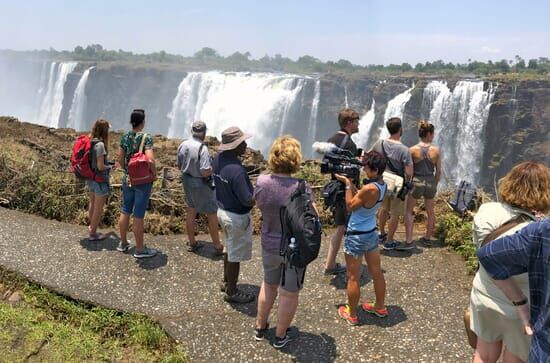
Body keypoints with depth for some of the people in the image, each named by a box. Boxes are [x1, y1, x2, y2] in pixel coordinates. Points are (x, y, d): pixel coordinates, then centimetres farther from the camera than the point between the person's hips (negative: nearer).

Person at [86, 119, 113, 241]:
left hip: (89, 178, 8)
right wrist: (109, 167, -3)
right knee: (98, 208, 7)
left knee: (92, 204, 26)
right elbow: (100, 166, -23)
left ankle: (91, 226, 45)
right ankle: (93, 233, 18)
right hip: (100, 180, -8)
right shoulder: (100, 144, -22)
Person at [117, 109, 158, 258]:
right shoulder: (146, 138, -17)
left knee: (125, 212, 18)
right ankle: (140, 249, 14)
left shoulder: (124, 137, 1)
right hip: (143, 181, -6)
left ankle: (123, 243, 32)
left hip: (127, 179, 6)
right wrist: (154, 172, -9)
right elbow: (150, 160, -26)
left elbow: (120, 159, 5)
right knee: (138, 216, 2)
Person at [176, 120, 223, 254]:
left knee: (191, 212, 18)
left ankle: (192, 243, 29)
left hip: (187, 181, 7)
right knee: (212, 214, 6)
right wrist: (213, 167, -8)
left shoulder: (183, 145, -2)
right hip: (201, 184, -7)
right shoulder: (202, 148, -25)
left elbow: (179, 166, 9)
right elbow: (205, 172, -28)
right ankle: (217, 246, 15)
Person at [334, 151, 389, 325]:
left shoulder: (369, 189, -28)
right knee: (376, 272, 20)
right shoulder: (382, 185, -2)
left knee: (353, 278, 7)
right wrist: (350, 182, -1)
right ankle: (380, 307, 37)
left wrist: (347, 184, -13)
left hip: (356, 236, -8)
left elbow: (350, 206, -17)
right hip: (372, 233, 9)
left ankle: (351, 314, 21)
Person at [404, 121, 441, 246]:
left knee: (408, 211, 13)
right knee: (430, 211, 23)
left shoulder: (412, 150, -9)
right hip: (430, 183, 2)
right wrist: (435, 184, 14)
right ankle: (427, 238, 37)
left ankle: (409, 240, 3)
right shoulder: (436, 150, -5)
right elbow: (438, 171, 0)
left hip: (416, 182, -2)